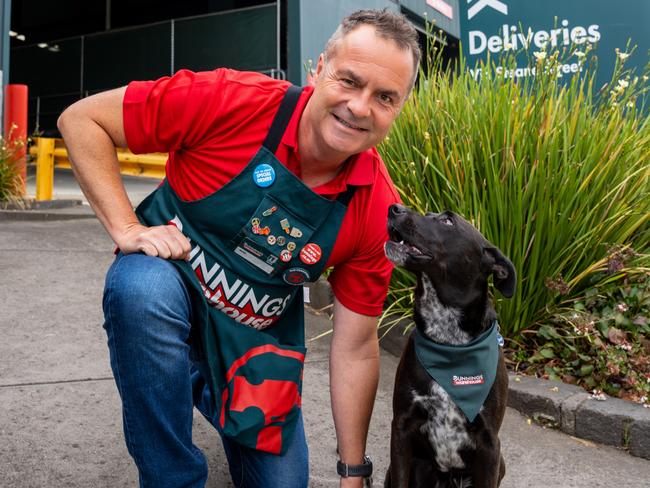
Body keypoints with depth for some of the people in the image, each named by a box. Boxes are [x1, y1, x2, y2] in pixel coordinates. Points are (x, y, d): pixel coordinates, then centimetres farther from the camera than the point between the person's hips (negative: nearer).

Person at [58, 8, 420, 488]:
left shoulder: (378, 208, -18)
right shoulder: (230, 100, -25)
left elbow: (355, 346, -10)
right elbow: (81, 119, -16)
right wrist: (127, 228, -27)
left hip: (259, 335, 3)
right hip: (166, 285, -2)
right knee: (142, 285, -38)